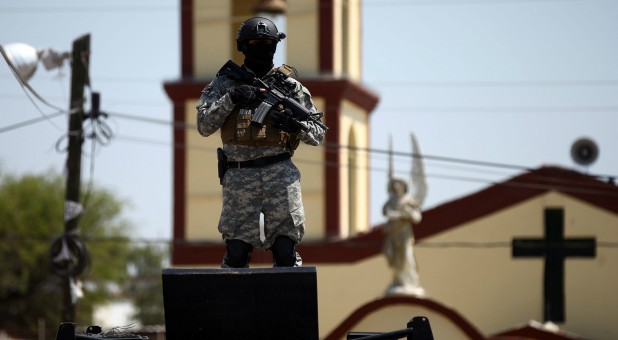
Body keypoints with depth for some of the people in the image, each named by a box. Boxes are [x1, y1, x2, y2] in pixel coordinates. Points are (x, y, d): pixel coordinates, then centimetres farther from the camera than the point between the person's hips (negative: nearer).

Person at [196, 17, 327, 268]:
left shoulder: (290, 86, 10)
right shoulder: (225, 84, 10)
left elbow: (318, 134, 10)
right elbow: (204, 126, -1)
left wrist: (297, 125, -11)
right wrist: (231, 99, -12)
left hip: (280, 173, 0)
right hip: (239, 176, 0)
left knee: (285, 250, -5)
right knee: (236, 251, 0)